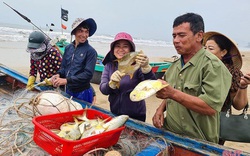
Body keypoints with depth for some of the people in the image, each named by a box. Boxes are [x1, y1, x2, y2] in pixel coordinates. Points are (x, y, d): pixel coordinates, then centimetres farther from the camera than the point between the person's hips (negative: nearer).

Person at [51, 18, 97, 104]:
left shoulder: (91, 51, -13)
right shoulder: (68, 48, 2)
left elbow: (88, 74, -18)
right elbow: (63, 67, 11)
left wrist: (67, 80, -22)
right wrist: (58, 75, -10)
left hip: (82, 93, -5)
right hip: (68, 90, 5)